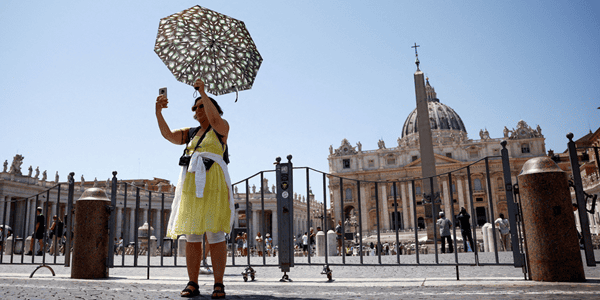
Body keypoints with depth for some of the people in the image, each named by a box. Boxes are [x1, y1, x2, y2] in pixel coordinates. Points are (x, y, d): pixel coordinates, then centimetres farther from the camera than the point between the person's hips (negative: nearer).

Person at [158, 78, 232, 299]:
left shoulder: (221, 127, 9)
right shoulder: (190, 133, 22)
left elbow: (214, 118, -13)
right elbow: (168, 134, 9)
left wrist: (203, 92, -11)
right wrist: (159, 112, -4)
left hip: (213, 185, -5)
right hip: (191, 185, 5)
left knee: (216, 235, -7)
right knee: (192, 236, 2)